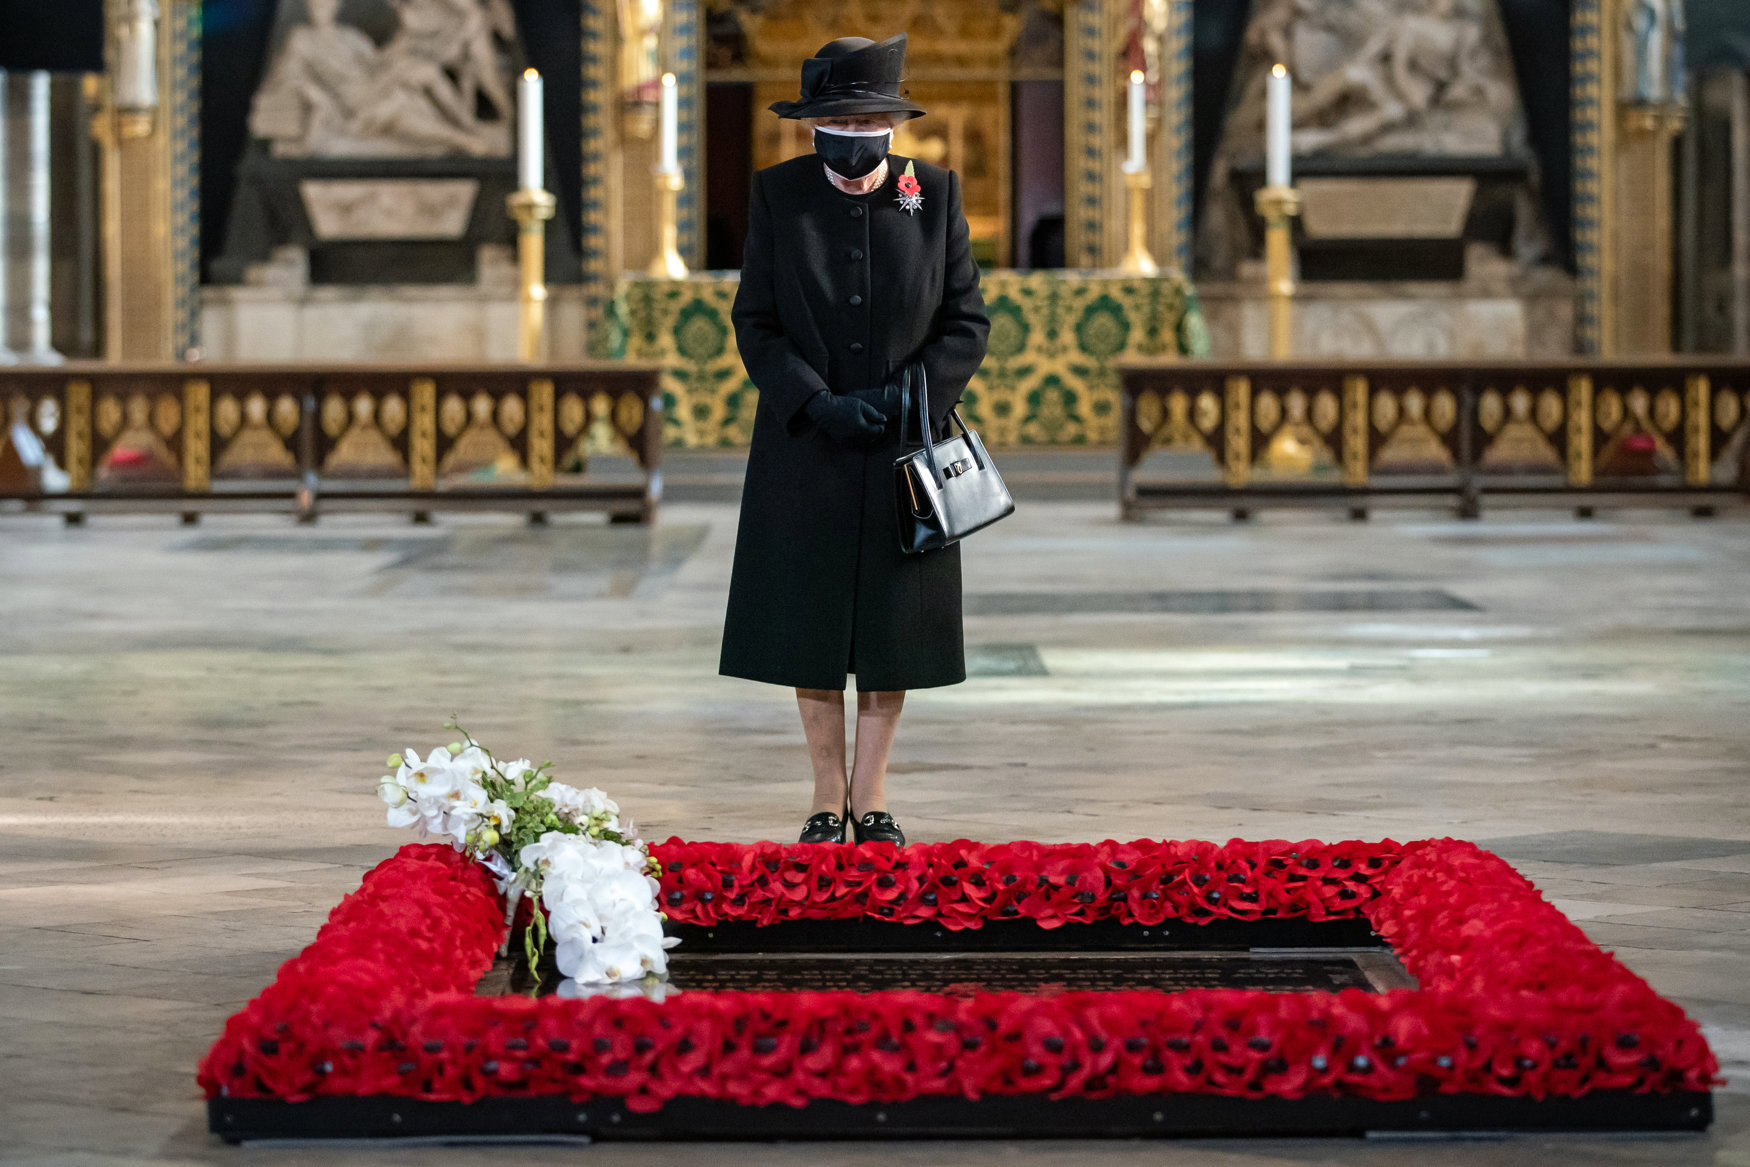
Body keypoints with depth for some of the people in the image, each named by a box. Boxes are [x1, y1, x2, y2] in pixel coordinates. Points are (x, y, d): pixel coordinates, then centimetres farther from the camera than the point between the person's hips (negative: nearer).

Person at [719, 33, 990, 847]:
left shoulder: (935, 194, -1)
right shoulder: (779, 195, -1)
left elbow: (967, 321, 2)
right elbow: (755, 324, -1)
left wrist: (910, 396, -13)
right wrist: (819, 404, -15)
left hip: (904, 450, 0)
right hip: (805, 450, 0)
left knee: (892, 630, 3)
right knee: (807, 629, 3)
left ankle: (870, 802, 13)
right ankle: (828, 801, 15)